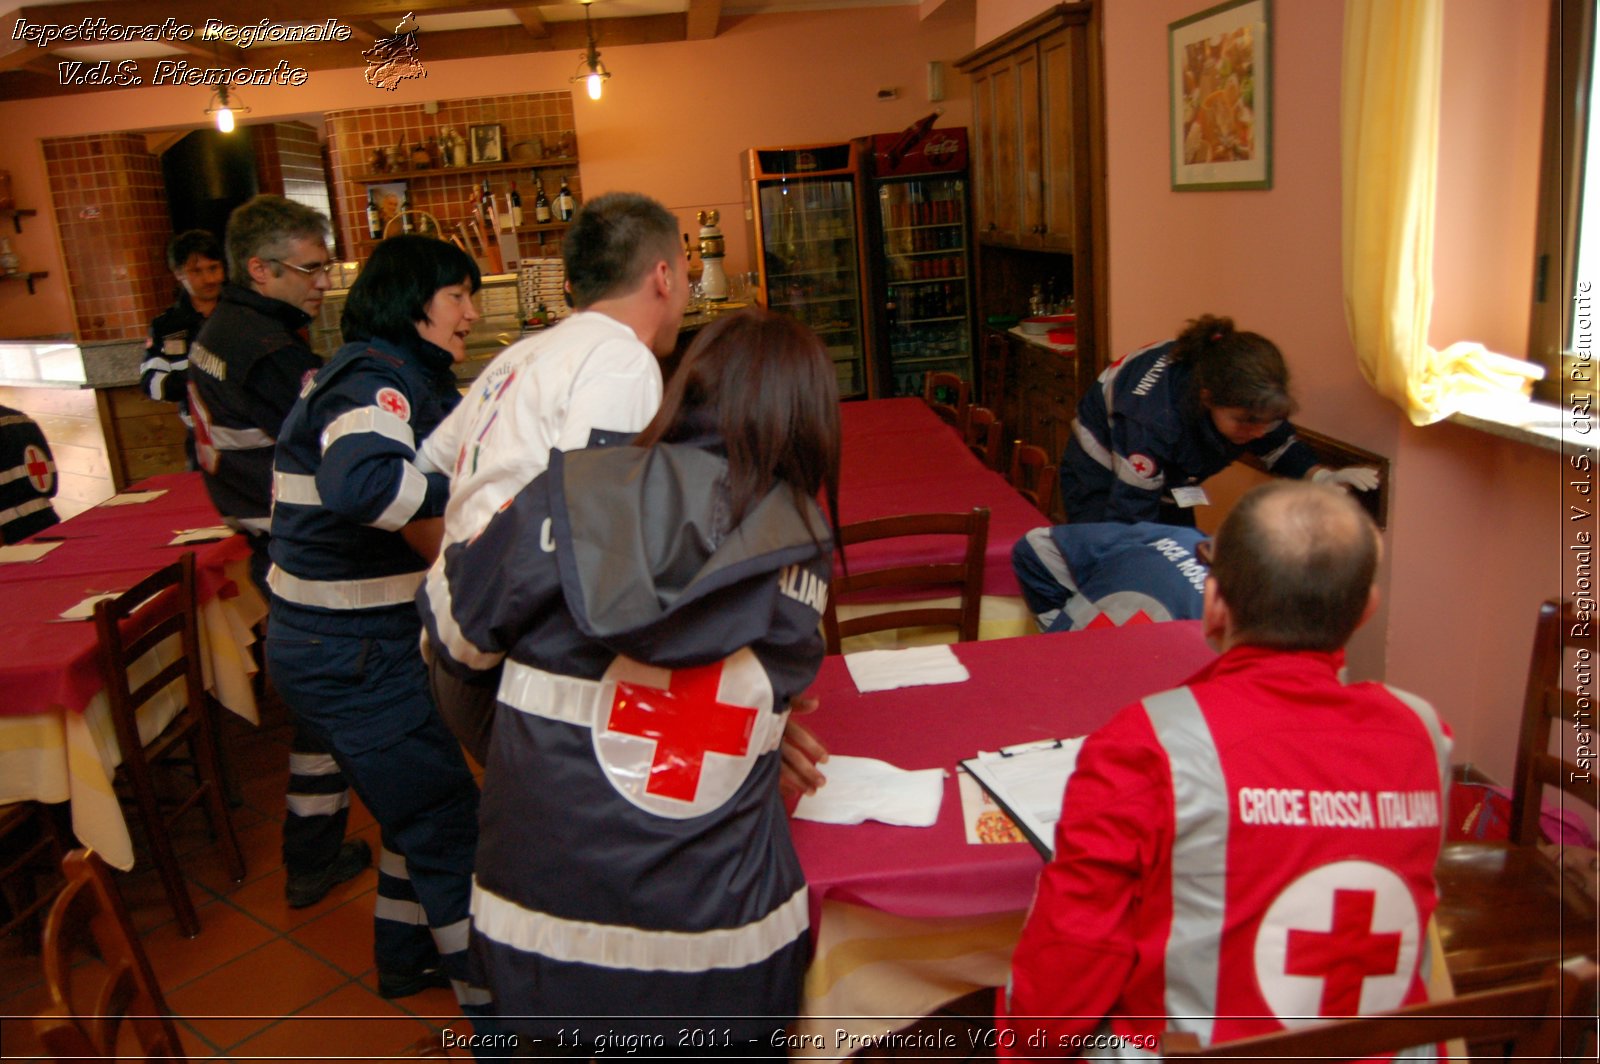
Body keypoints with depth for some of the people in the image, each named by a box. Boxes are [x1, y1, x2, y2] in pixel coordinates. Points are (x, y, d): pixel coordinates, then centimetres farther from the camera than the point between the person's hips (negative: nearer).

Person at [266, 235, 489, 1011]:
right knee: (453, 830, 0)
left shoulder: (400, 378, 13)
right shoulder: (376, 379, -20)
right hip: (352, 659, -11)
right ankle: (499, 1006, 15)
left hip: (350, 645, 11)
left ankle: (408, 956, 44)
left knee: (424, 806, 25)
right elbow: (360, 483, -40)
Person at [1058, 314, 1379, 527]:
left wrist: (1323, 476, -19)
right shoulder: (1153, 418, -40)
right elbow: (1129, 521, -35)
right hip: (1099, 480, -6)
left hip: (1165, 484, 6)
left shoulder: (1244, 396, -21)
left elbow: (1279, 447, -2)